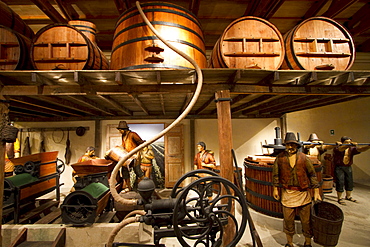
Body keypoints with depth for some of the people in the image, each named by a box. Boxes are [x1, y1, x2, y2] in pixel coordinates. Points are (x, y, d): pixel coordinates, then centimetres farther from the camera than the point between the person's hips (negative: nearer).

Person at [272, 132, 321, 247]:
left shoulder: (303, 157, -2)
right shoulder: (280, 157, -3)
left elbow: (312, 174, 4)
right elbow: (275, 174, 6)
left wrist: (316, 192, 2)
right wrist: (275, 189, 7)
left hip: (303, 194, 0)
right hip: (287, 193, 0)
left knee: (306, 220, 10)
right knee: (288, 219, 10)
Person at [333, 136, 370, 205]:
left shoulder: (352, 149, 2)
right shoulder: (337, 148, -14)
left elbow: (360, 149, -14)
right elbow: (340, 149, -37)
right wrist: (350, 145, -53)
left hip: (348, 167, 6)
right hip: (339, 167, -6)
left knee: (350, 182, 14)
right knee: (340, 183, -4)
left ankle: (348, 196, 34)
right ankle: (339, 198, 7)